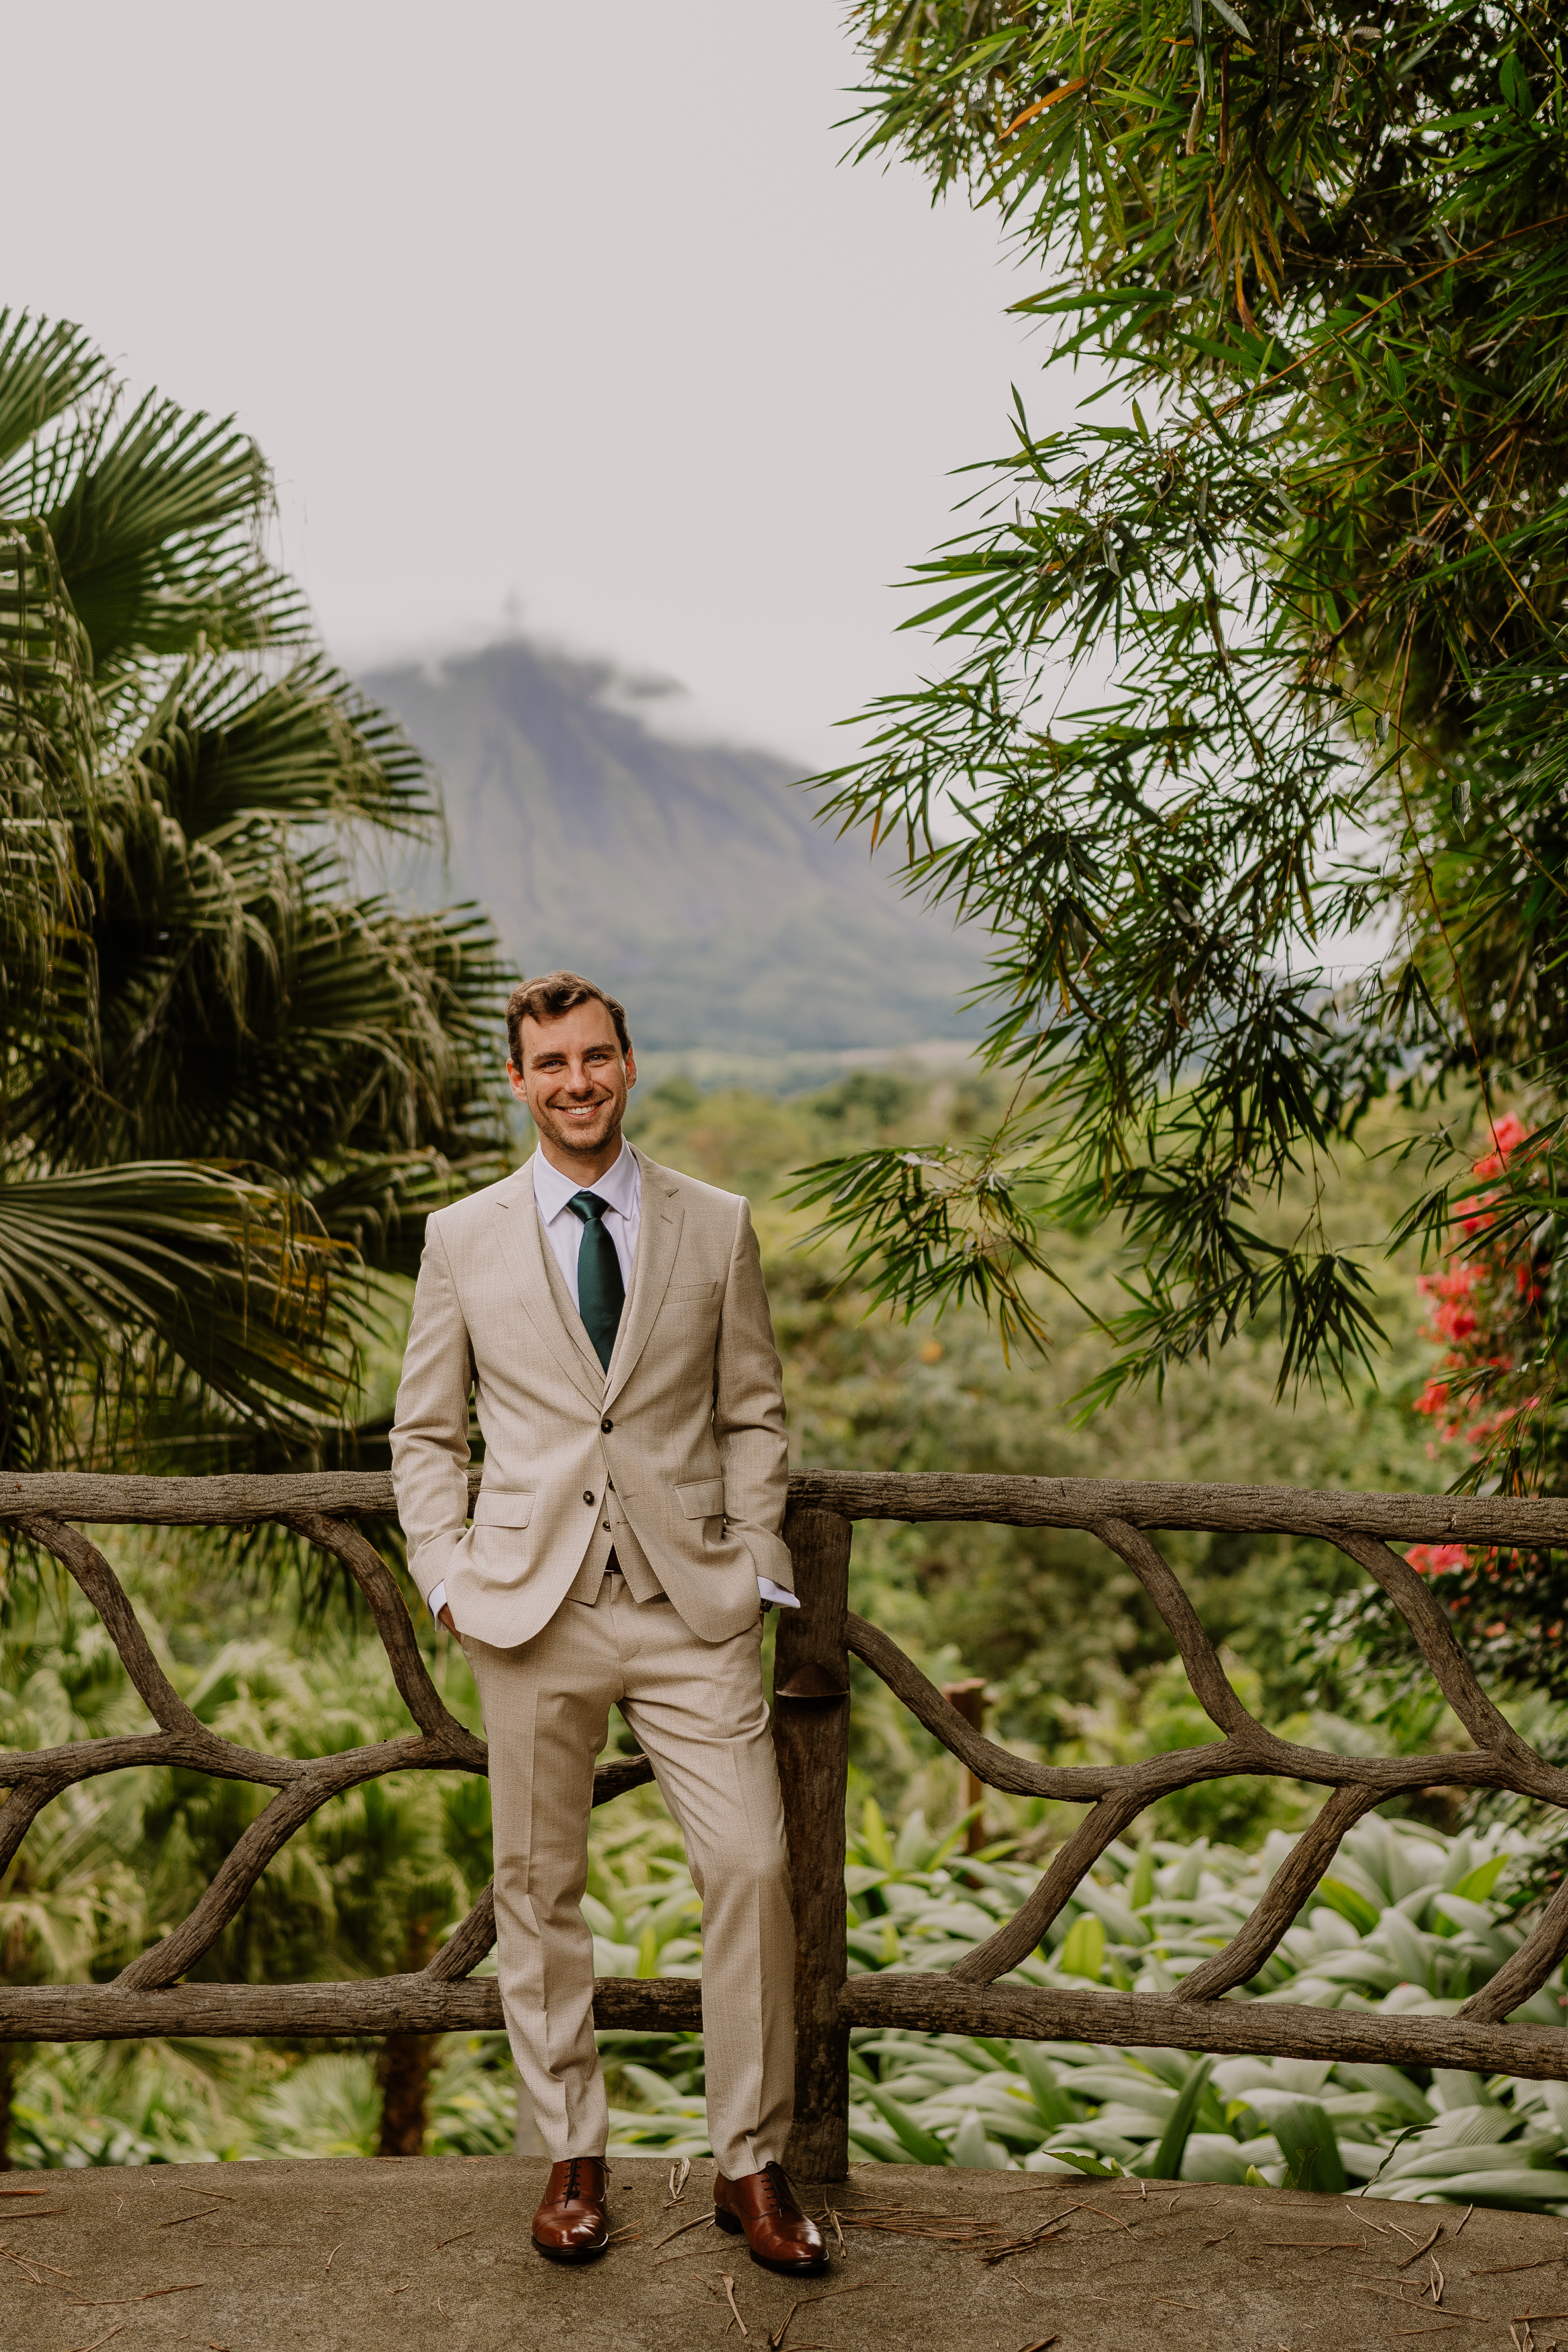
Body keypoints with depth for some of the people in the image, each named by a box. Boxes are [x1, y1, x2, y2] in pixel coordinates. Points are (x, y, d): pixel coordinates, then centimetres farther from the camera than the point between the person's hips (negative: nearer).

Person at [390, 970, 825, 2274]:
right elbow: (426, 1434, 12)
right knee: (540, 1886, 8)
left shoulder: (718, 1226, 6)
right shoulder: (463, 1239, 6)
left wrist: (755, 1564, 2)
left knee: (752, 1867, -7)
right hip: (534, 1606, 0)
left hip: (691, 1605, 0)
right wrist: (450, 1576, 0)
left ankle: (753, 2164, 11)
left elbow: (753, 1415, 11)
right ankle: (573, 2156, 25)